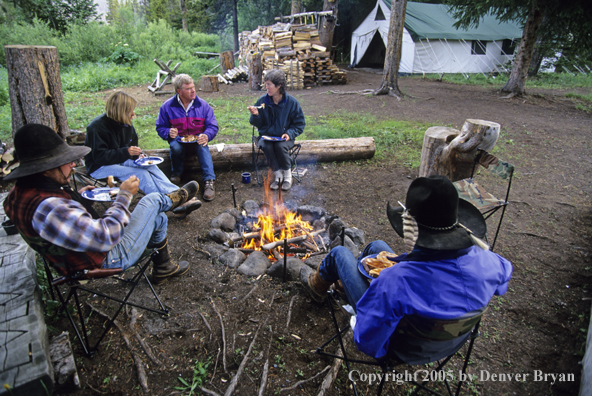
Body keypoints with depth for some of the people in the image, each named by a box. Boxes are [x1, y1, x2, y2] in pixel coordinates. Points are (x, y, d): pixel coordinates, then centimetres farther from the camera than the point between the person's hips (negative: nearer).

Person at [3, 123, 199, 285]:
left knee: (157, 218, 23)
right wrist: (124, 195, -25)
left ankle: (163, 269, 42)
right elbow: (106, 237, -36)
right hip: (108, 258, -9)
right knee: (153, 200, 1)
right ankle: (174, 198, 37)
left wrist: (77, 196, 7)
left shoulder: (20, 191, -6)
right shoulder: (48, 208, -38)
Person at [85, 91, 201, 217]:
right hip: (100, 167, -7)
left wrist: (137, 154, -4)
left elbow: (133, 144, 20)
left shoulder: (126, 124, 6)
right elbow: (99, 156, -23)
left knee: (151, 167, -22)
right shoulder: (97, 127, -18)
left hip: (122, 160, 7)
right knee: (140, 173, -30)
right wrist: (126, 152, -32)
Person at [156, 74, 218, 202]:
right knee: (175, 147, -35)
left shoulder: (202, 105, -1)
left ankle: (209, 181, -41)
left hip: (197, 139, 0)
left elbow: (213, 126, -2)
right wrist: (168, 133, -21)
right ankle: (176, 173, -5)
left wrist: (206, 136, -26)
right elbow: (160, 127, 4)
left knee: (203, 147, -35)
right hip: (178, 139, 0)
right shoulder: (167, 106, -1)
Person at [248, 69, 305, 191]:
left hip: (284, 136, -2)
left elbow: (299, 124, 1)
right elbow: (257, 124, 6)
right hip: (266, 135, 2)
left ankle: (287, 175, -8)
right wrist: (255, 115, -16)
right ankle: (278, 175, -10)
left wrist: (289, 133, -16)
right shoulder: (262, 101, -2)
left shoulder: (291, 102, -6)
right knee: (266, 147, -31)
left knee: (281, 147, -33)